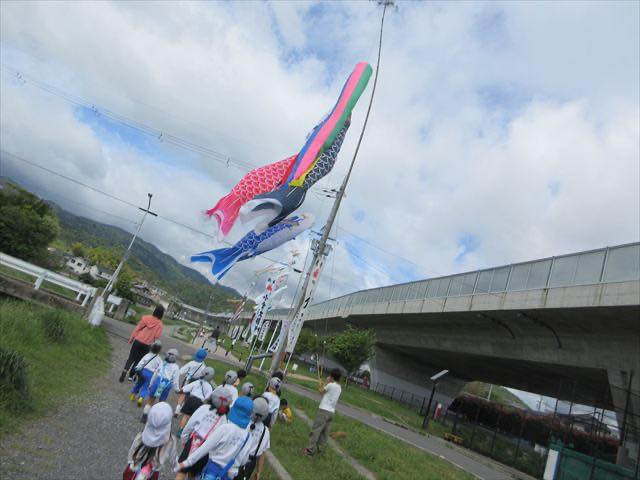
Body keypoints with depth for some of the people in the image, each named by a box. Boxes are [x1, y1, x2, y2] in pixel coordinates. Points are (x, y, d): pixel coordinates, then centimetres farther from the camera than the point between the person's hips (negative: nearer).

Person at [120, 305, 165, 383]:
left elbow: (137, 329, 2)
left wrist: (131, 338, 12)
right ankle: (131, 376, 20)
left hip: (137, 341, 1)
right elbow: (157, 337, -8)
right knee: (138, 361, 16)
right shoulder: (159, 324, -12)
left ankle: (123, 374, 0)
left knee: (131, 358, 13)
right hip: (146, 345, -1)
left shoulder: (146, 318, -5)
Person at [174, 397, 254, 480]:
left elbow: (206, 447, -15)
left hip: (214, 469, -4)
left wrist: (186, 462, -8)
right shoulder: (248, 436, -5)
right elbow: (243, 461, 4)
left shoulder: (225, 428, -17)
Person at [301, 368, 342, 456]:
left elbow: (321, 391, 1)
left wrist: (327, 382, 10)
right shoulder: (339, 388, 11)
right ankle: (320, 448, 19)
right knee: (325, 432, 13)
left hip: (324, 410, -8)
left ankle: (310, 450, -4)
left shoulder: (331, 385, -13)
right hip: (331, 412, 9)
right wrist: (323, 386, 13)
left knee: (315, 430, -5)